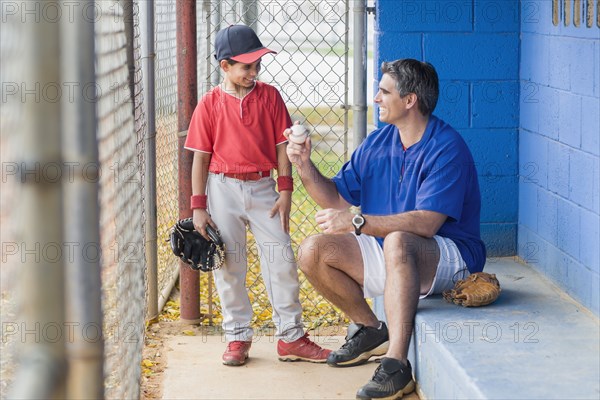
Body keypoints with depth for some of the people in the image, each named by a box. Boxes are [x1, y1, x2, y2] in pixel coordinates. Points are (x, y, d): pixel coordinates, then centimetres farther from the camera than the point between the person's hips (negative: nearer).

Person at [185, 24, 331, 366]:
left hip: (262, 187, 1)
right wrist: (198, 207, -5)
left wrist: (285, 190, -3)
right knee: (229, 265, 4)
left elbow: (282, 145, 4)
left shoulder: (269, 95, 2)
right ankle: (238, 337, 16)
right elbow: (201, 157, -1)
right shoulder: (210, 104, -3)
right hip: (223, 188, -1)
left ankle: (291, 337, 7)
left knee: (282, 260, -1)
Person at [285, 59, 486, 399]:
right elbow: (336, 198, 10)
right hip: (390, 255, 8)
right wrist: (305, 165, -7)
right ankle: (370, 330, 12)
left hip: (448, 257, -8)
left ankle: (396, 364, -41)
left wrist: (357, 222, -32)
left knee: (397, 242, -40)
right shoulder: (378, 142, 6)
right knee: (312, 252, -6)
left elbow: (425, 223, -29)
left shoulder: (447, 148, -18)